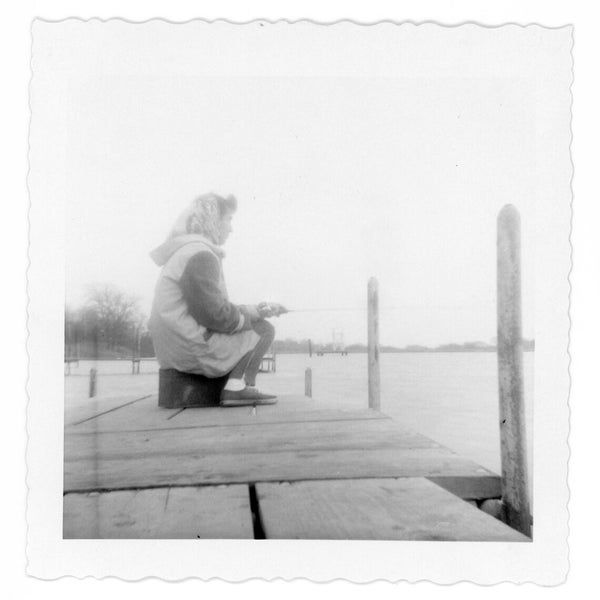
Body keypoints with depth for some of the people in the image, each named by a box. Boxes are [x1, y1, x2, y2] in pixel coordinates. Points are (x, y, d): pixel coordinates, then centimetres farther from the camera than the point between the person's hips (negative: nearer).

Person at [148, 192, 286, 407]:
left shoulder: (185, 251, 18)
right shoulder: (200, 254, -16)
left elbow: (213, 307, 18)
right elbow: (213, 314, -23)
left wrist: (254, 310, 9)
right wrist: (248, 318, -5)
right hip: (193, 350, -10)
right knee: (264, 329, 0)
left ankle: (237, 387, 10)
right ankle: (238, 387, -7)